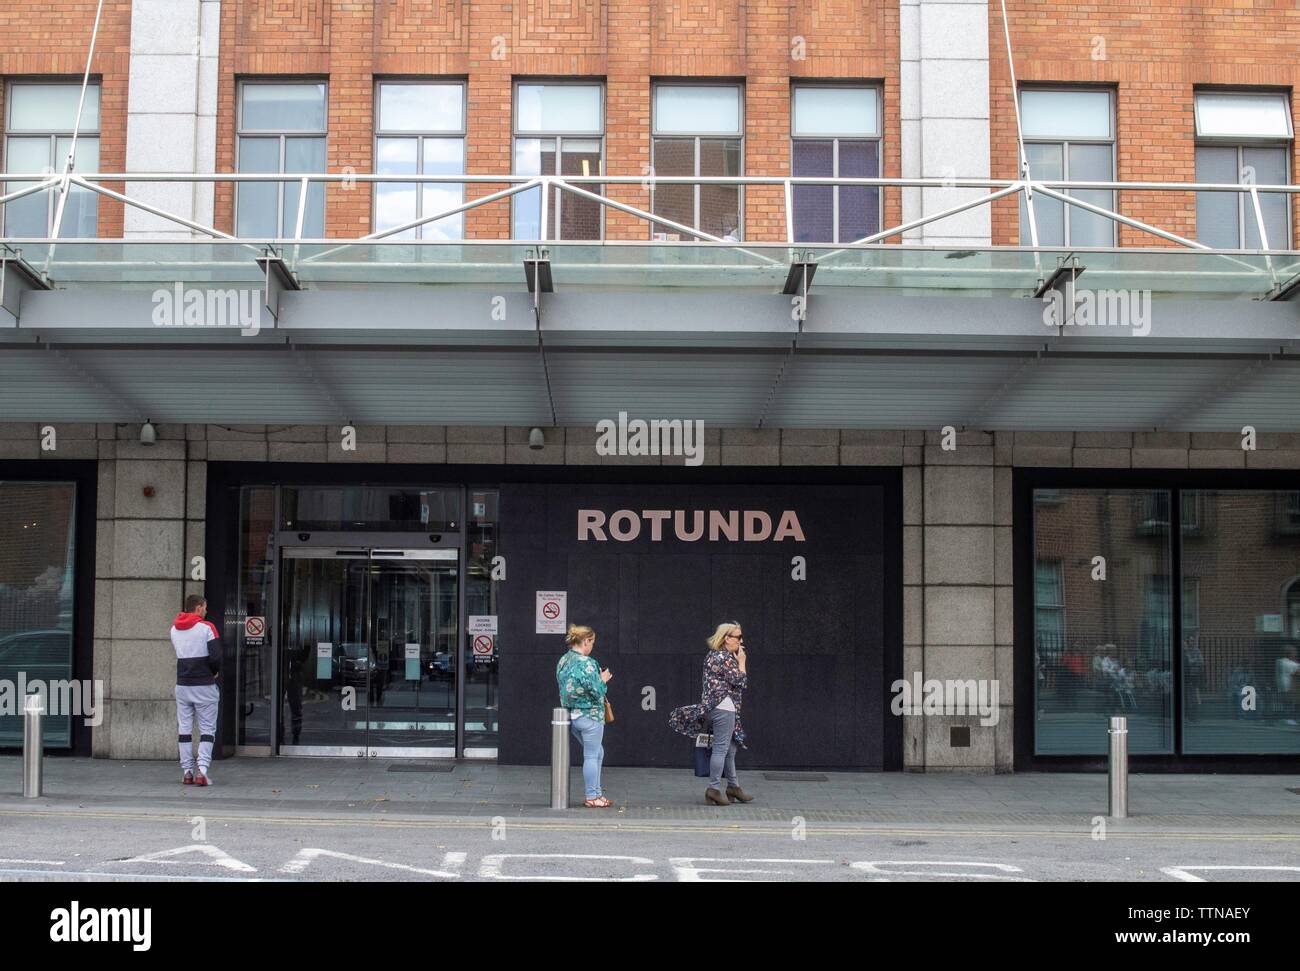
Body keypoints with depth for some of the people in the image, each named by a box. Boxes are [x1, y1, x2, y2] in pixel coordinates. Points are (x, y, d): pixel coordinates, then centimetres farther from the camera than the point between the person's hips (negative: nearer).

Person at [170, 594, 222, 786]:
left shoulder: (174, 629, 9)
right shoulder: (207, 627, -10)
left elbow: (179, 654, 13)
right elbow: (216, 656, -15)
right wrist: (215, 672, 2)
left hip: (182, 685, 5)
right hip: (204, 686, -5)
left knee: (184, 729, 9)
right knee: (207, 729, 0)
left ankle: (186, 772, 8)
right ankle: (202, 770, -11)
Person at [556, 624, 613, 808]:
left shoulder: (563, 661, 8)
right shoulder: (587, 663, -19)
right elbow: (597, 692, -20)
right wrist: (603, 680, 0)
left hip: (571, 715, 8)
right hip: (590, 715, -8)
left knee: (597, 752, 21)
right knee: (591, 756, 2)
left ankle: (596, 792, 24)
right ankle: (592, 797, 9)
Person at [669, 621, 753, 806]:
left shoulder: (713, 655, 16)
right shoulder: (725, 658, -14)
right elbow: (740, 683, -12)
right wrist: (741, 663, -5)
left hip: (714, 706, 10)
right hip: (724, 707, -10)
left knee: (730, 749, 16)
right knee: (721, 748, -6)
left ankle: (733, 787, 23)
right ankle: (714, 789, -4)